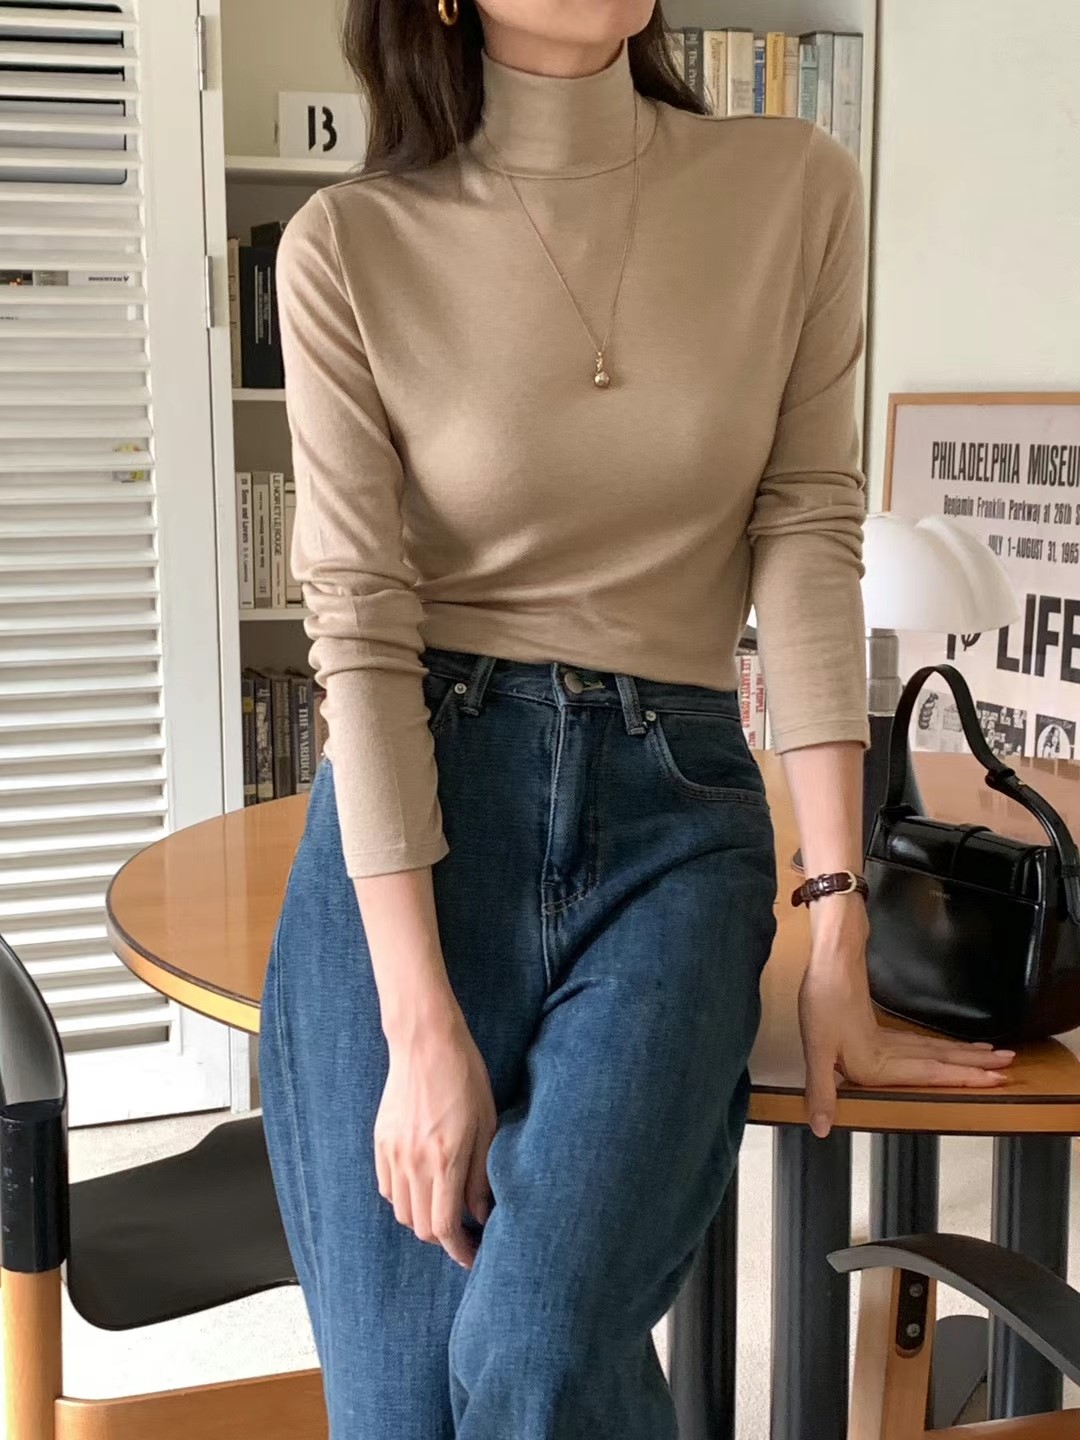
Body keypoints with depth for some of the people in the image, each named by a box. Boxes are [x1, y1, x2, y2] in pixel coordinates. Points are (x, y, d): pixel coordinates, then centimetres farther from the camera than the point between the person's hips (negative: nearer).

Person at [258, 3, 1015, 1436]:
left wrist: (837, 937, -7)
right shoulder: (350, 246, -3)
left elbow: (809, 547, 0)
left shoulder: (798, 189, 2)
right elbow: (360, 627, -7)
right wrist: (424, 1030, -14)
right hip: (415, 815, 0)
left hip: (677, 807, 1)